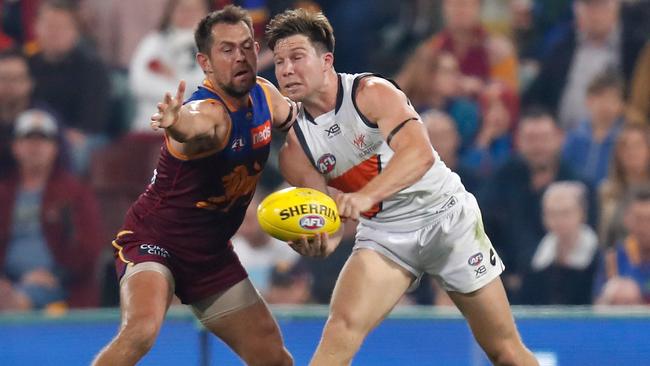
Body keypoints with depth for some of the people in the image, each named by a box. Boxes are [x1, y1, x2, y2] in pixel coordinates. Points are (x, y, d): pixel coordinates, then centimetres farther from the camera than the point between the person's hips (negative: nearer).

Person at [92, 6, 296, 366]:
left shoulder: (265, 95, -3)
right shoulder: (207, 110, -27)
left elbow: (291, 116, 23)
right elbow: (197, 126, -55)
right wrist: (178, 125, -77)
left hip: (212, 254, 8)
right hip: (153, 240, -8)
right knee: (142, 329, -34)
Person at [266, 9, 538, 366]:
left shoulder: (372, 93, -19)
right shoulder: (295, 144, -6)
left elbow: (420, 153, -35)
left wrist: (364, 196, -52)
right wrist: (319, 242, -31)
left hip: (447, 218, -3)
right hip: (383, 234, 3)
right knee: (340, 330, -23)